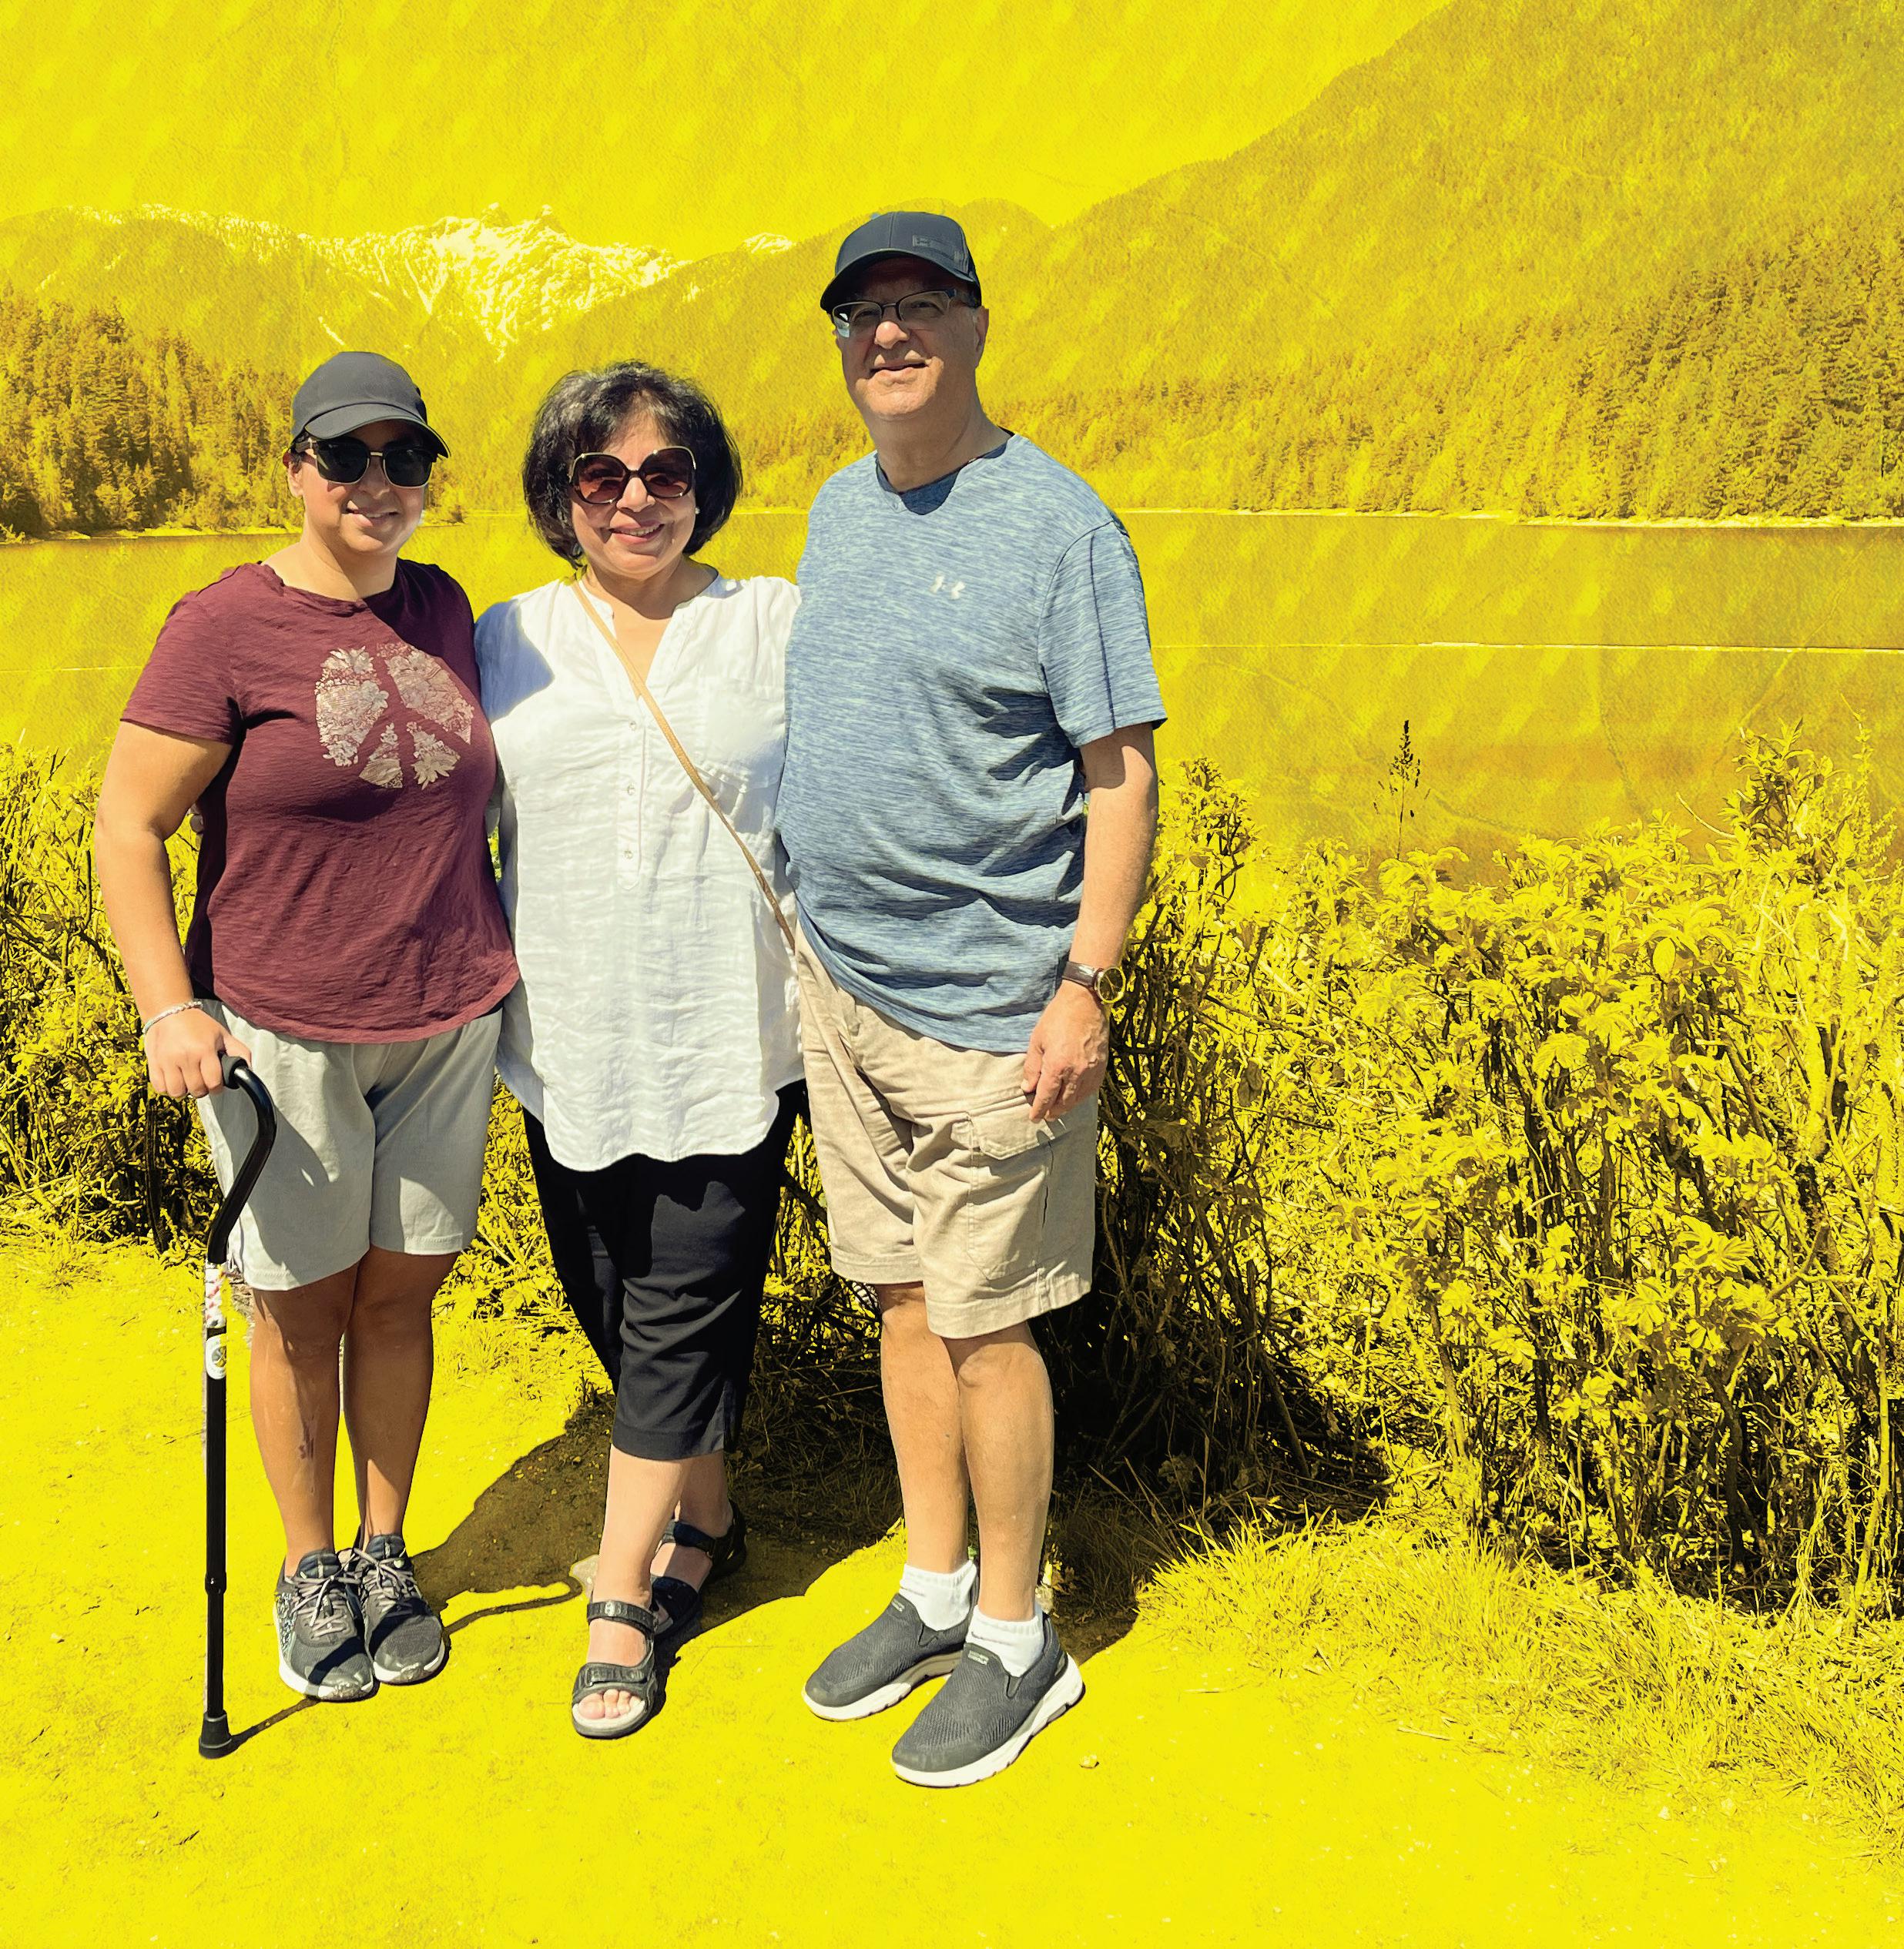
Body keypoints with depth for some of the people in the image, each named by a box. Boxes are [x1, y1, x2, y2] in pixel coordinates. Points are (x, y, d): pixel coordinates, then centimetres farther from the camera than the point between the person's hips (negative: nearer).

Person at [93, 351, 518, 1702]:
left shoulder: (443, 610, 6)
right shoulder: (226, 628, -10)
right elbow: (127, 829, -7)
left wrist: (510, 972, 18)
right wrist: (169, 1007, -16)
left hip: (449, 1025, 4)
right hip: (283, 1034, -4)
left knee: (402, 1292, 12)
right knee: (303, 1307, 9)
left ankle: (387, 1553, 29)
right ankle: (309, 1569, 28)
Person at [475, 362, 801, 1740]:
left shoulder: (778, 626, 2)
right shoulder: (507, 643, 8)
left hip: (728, 1041, -3)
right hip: (569, 1042, 3)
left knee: (687, 1311, 0)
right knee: (609, 1304, 13)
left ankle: (622, 1598, 13)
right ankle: (705, 1520, 36)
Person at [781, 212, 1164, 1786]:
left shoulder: (1058, 523, -11)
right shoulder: (839, 506, 11)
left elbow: (1123, 771, -13)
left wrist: (1086, 981, -18)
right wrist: (810, 917, 17)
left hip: (990, 1004, -7)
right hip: (844, 981, 7)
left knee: (984, 1323, 2)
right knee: (902, 1297, 15)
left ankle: (1016, 1643, 20)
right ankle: (933, 1592, 32)